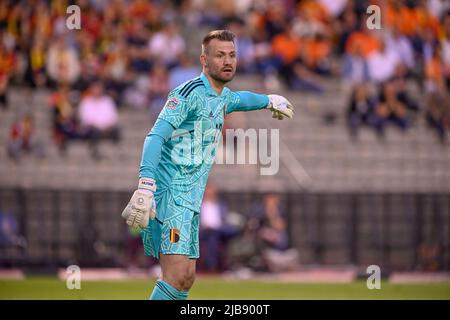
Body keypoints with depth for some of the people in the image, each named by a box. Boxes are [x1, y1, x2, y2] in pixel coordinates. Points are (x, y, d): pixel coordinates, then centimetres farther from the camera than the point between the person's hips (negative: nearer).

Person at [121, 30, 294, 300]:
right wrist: (145, 186, -37)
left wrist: (270, 100, 59)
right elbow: (156, 136, -24)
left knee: (186, 278, 6)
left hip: (190, 200, 9)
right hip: (169, 195, -9)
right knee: (177, 275, -20)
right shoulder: (190, 92, -13)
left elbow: (238, 99, 43)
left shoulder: (222, 97, 15)